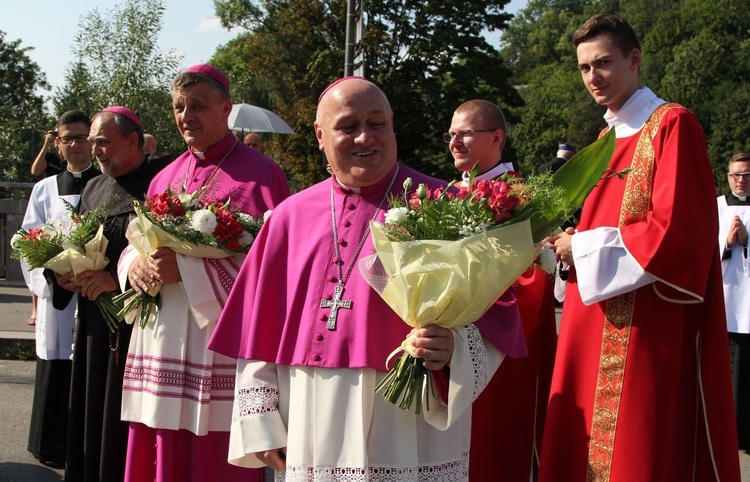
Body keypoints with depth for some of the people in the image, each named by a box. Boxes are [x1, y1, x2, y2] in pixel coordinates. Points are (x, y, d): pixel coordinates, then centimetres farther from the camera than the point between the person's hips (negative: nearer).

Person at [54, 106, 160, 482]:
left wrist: (119, 278, -20)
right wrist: (63, 273, 0)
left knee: (126, 420, -2)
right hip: (94, 322, 7)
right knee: (92, 410, 11)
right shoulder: (93, 189, 14)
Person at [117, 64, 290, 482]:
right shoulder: (166, 178, 16)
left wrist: (189, 268, -18)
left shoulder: (260, 174, -4)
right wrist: (136, 263, -6)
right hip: (163, 336, 6)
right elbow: (137, 242, 19)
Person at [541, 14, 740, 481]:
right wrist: (574, 242, 2)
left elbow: (674, 231, -19)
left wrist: (584, 247, -11)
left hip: (648, 331, -8)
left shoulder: (672, 125, -9)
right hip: (593, 326, 8)